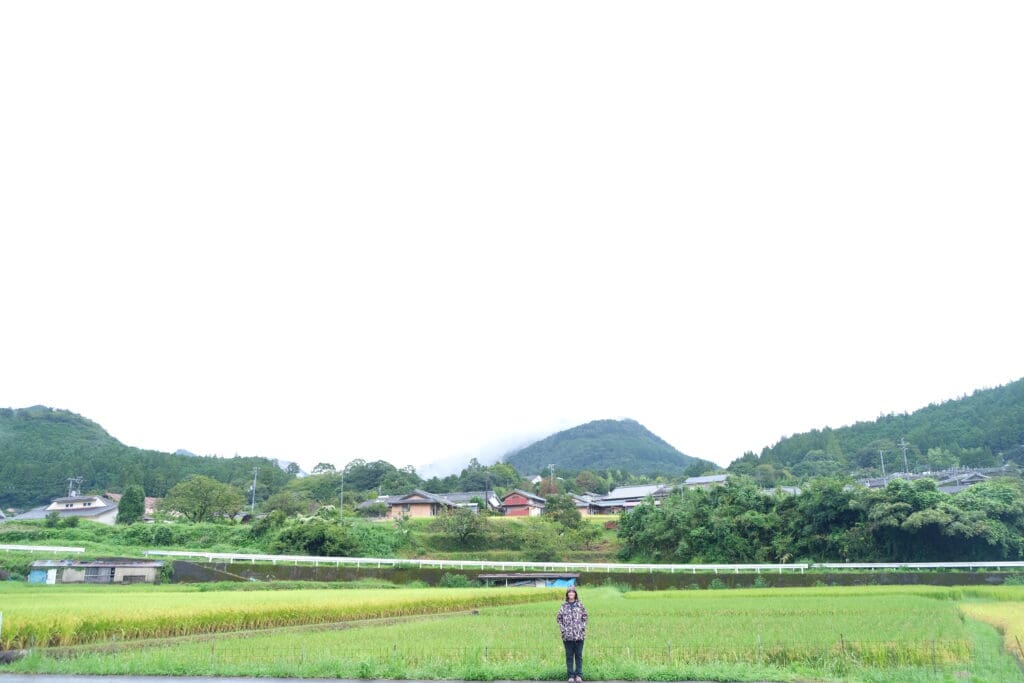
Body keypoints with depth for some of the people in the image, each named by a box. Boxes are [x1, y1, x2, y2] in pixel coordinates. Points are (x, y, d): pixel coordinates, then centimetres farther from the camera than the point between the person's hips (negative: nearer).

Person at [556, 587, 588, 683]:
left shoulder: (580, 605, 4)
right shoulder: (564, 606, 4)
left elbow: (585, 617, 8)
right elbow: (559, 618, 7)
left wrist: (583, 628, -3)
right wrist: (563, 629, -3)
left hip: (579, 635, 0)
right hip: (567, 635, 0)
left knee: (579, 656, 4)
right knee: (569, 656, 4)